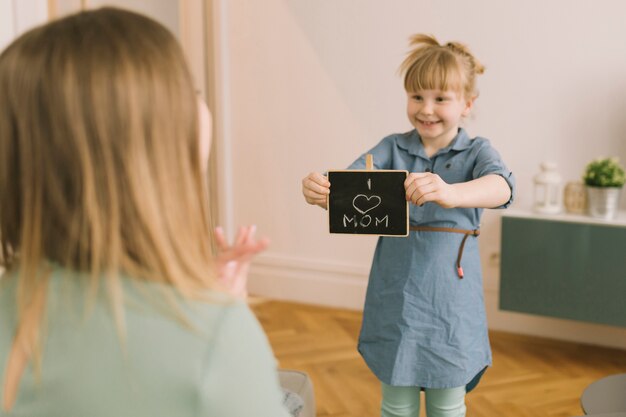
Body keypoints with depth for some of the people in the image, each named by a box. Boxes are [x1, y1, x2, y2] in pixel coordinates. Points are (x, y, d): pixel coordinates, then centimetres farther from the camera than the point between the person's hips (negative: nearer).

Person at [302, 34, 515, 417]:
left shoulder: (477, 152, -4)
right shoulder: (392, 148, 1)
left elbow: (501, 187, -26)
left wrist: (449, 193, -48)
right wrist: (321, 191, -39)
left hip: (450, 305, -1)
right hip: (395, 301, 1)